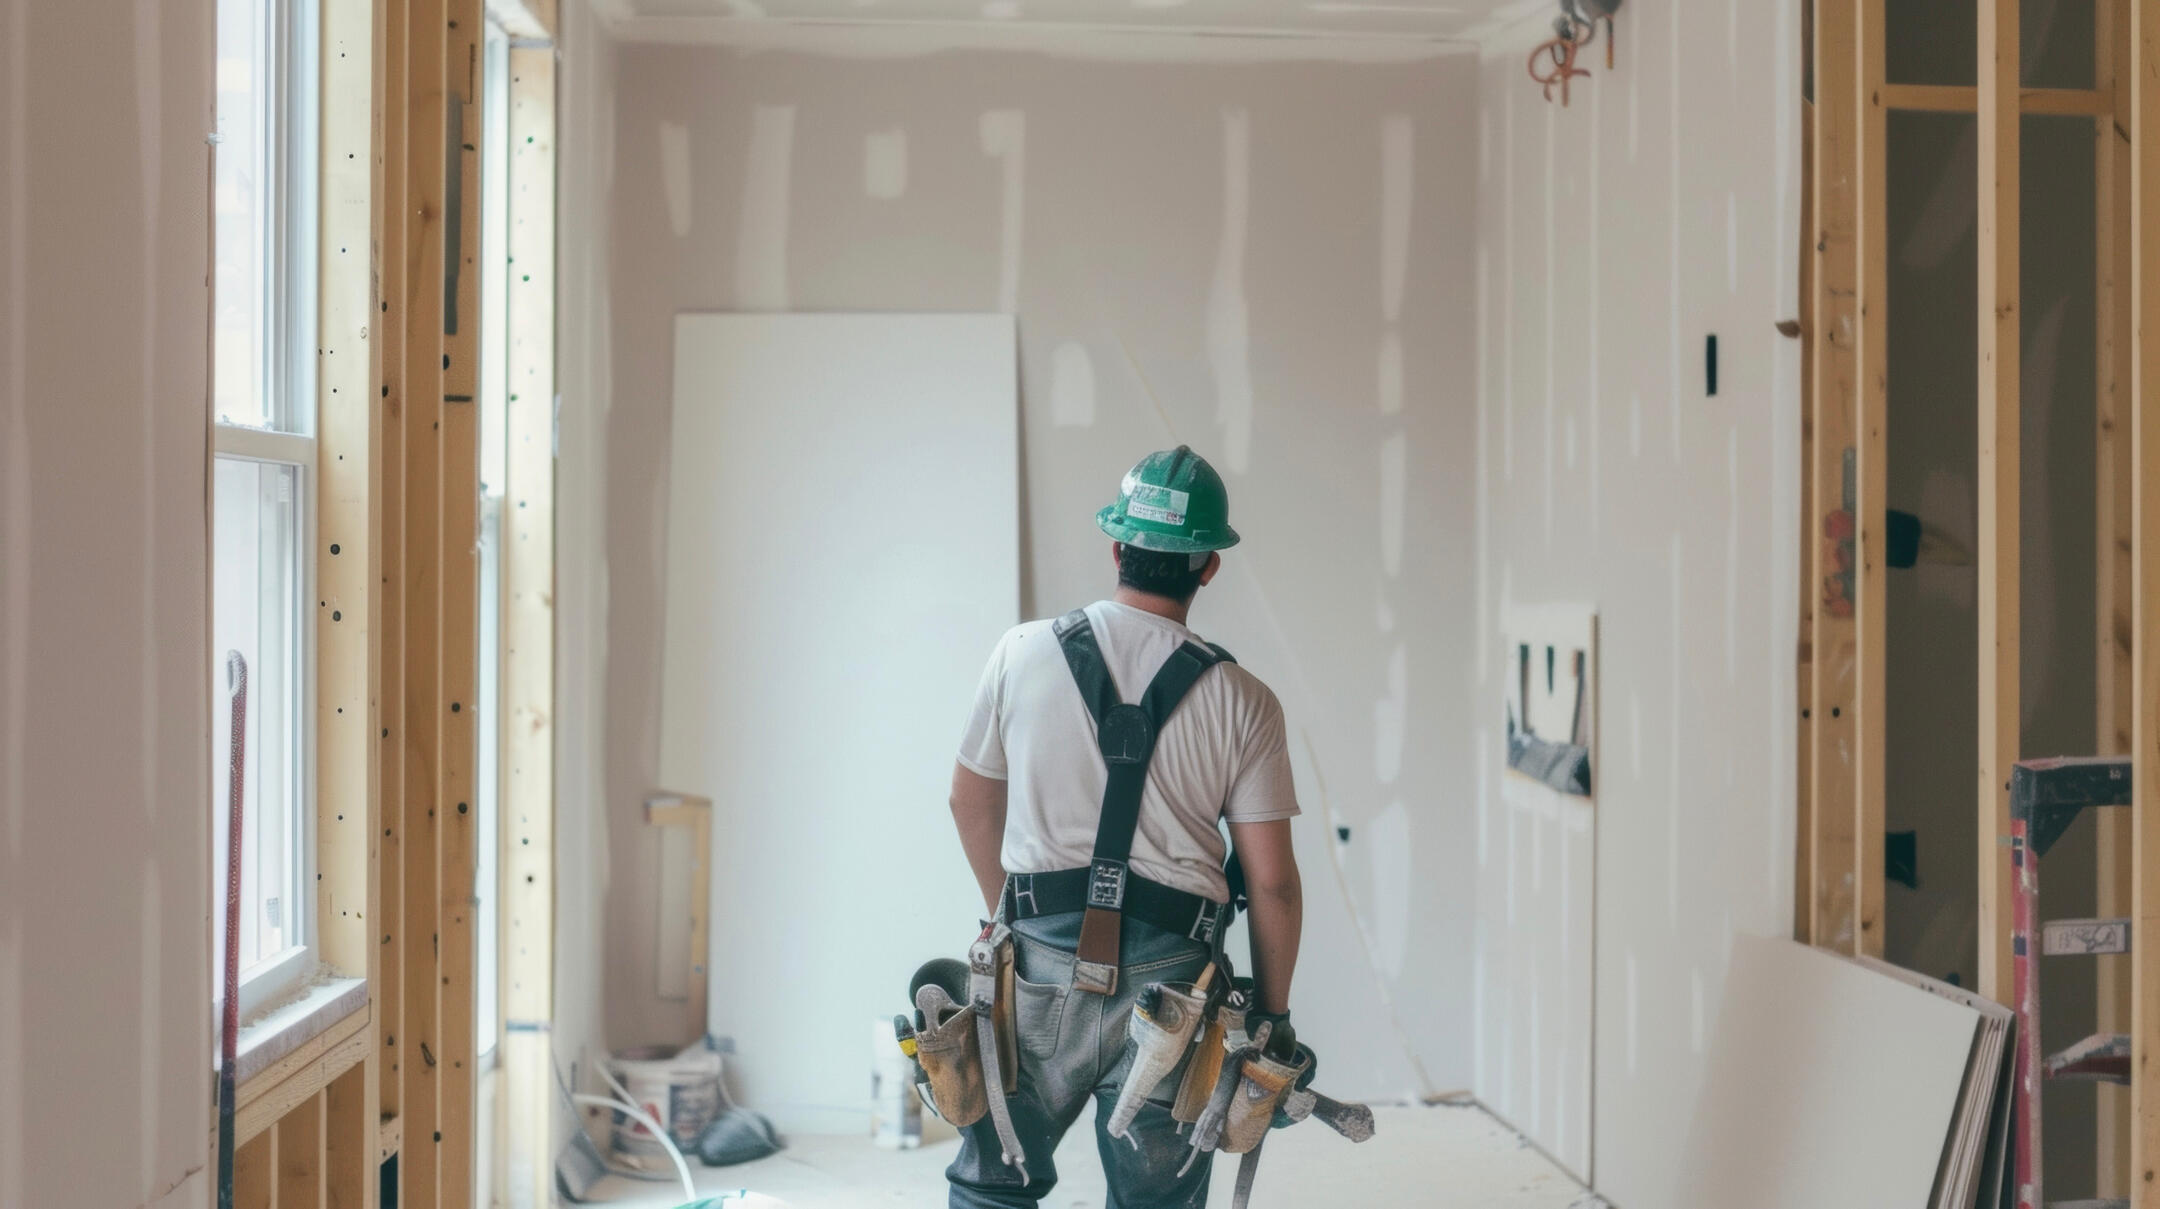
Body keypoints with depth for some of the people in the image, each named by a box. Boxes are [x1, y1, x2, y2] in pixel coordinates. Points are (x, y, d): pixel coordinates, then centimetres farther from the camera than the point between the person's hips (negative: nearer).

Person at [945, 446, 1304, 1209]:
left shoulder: (1026, 654, 1)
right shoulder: (1242, 701, -2)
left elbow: (971, 799, 13)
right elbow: (1272, 881, -2)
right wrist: (1273, 1014, 10)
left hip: (1039, 961, 1)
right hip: (1171, 972, 0)